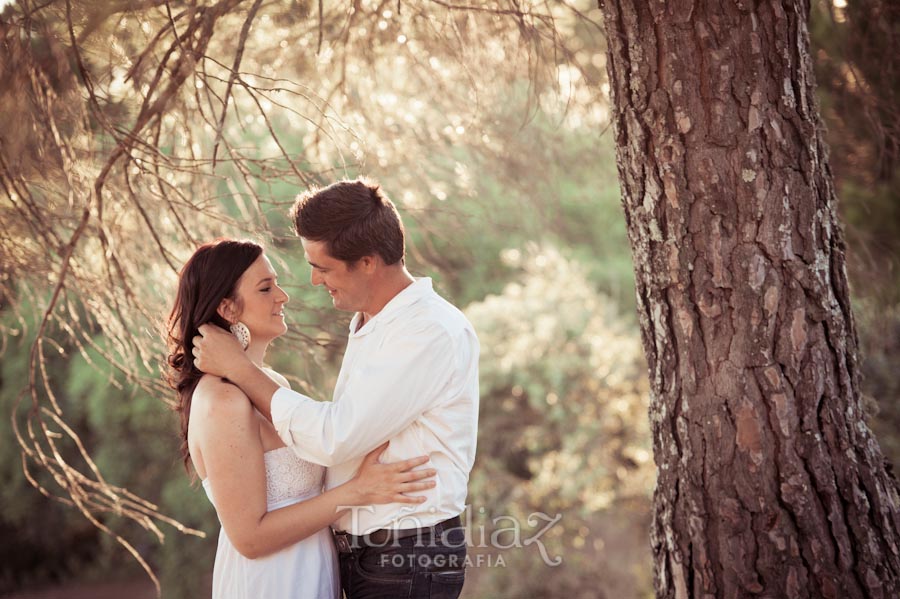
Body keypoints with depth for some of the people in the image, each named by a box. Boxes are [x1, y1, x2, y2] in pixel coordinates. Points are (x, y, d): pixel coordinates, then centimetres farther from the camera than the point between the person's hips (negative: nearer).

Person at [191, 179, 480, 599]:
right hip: (360, 551, 9)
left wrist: (237, 368, -15)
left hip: (408, 563, -9)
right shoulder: (369, 328, 13)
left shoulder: (433, 332, -19)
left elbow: (332, 439, -22)